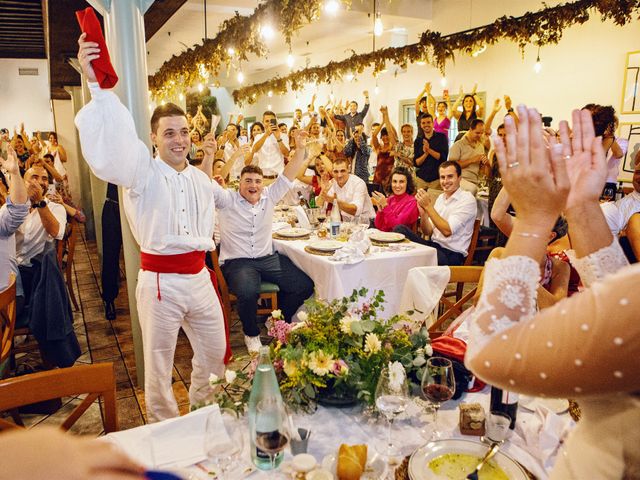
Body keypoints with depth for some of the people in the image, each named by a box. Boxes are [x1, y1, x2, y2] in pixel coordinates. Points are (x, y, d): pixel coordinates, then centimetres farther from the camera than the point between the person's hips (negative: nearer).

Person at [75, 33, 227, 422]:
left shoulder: (201, 180, 11)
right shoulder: (142, 173, -8)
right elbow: (109, 152, -32)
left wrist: (199, 245, 6)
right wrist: (99, 88, -44)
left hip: (199, 276, 6)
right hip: (160, 281, -6)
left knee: (215, 354, 17)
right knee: (159, 366, 7)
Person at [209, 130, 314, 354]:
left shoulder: (269, 197, 8)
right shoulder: (227, 200, -3)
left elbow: (288, 176, 3)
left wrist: (300, 149, -10)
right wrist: (209, 155, -34)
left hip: (268, 258, 5)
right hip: (237, 261, -4)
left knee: (304, 285, -9)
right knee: (248, 292, -35)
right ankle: (251, 333, -2)